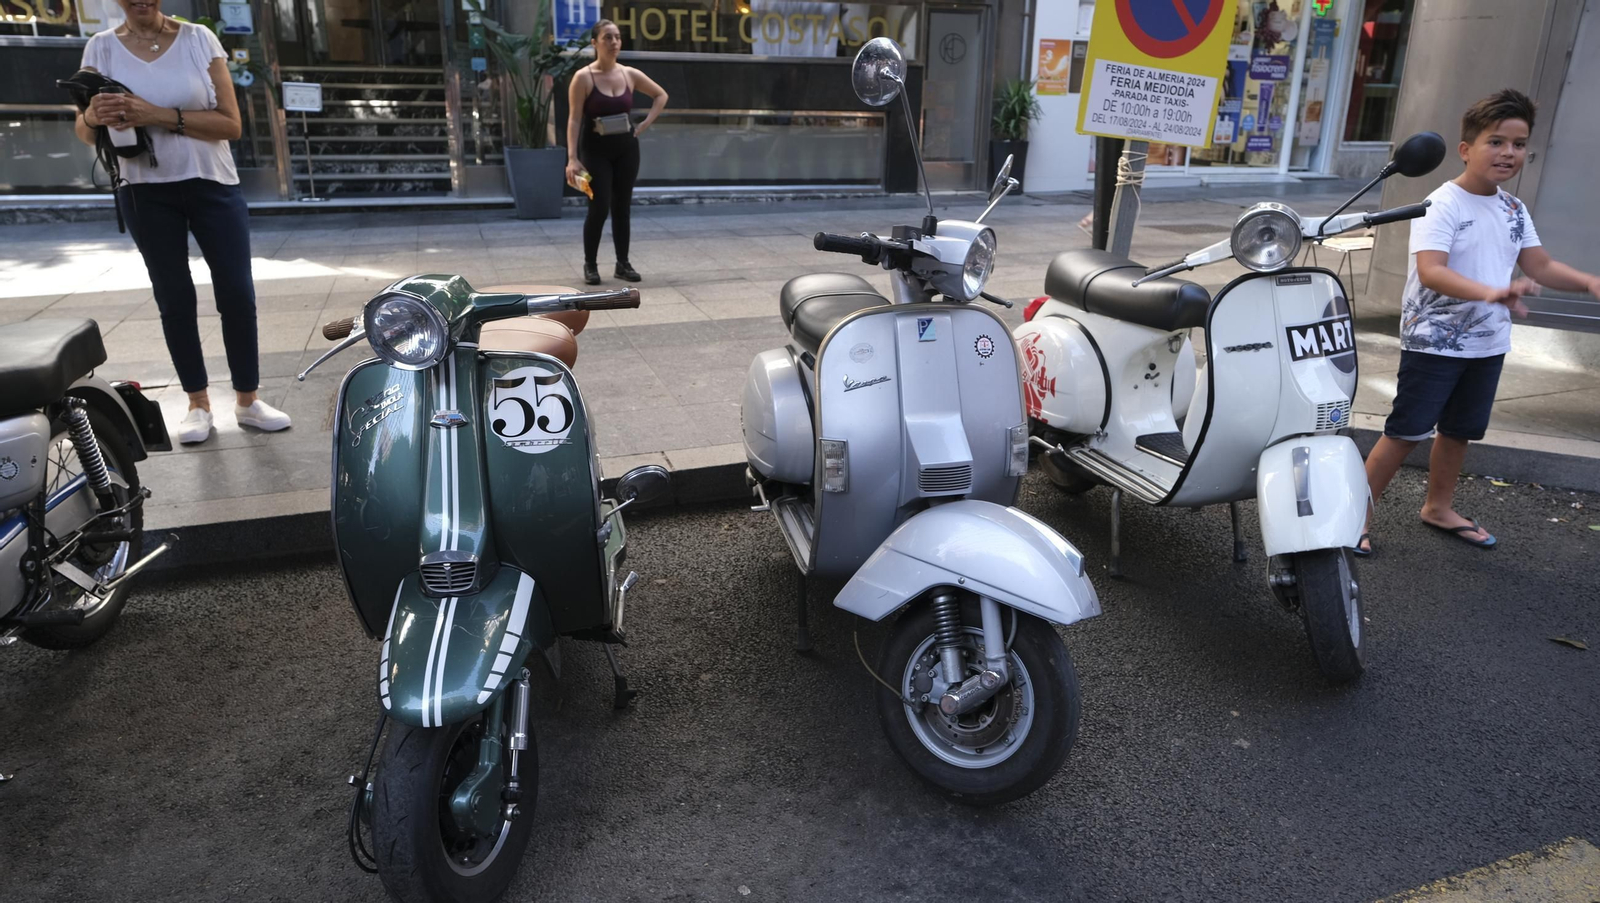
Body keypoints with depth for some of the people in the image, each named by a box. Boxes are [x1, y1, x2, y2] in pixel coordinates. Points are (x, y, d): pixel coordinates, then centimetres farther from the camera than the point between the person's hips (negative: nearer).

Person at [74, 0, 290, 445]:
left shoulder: (199, 39, -4)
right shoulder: (102, 48, 0)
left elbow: (231, 124, -10)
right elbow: (84, 132, 2)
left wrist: (160, 116, -22)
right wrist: (95, 117, -22)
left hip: (213, 186, -1)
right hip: (147, 195, 1)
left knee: (238, 294, -2)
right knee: (174, 300, 5)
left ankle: (247, 400, 9)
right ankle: (198, 404, 14)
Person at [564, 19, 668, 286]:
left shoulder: (630, 74, 2)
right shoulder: (583, 77, -10)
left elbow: (661, 96, 16)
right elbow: (574, 119, -14)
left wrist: (645, 124, 5)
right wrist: (572, 158, -22)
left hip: (626, 149, 4)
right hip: (595, 151, -4)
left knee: (622, 207, 8)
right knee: (599, 208, -8)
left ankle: (623, 263, 17)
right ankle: (590, 264, 7)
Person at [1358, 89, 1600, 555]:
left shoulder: (1514, 210, 6)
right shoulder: (1442, 205, -17)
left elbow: (1540, 266, 10)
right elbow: (1430, 272, -30)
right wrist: (1491, 293, -44)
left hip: (1488, 345, 7)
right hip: (1433, 343, -7)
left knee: (1460, 430, 18)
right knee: (1406, 432, -6)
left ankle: (1439, 507, 35)